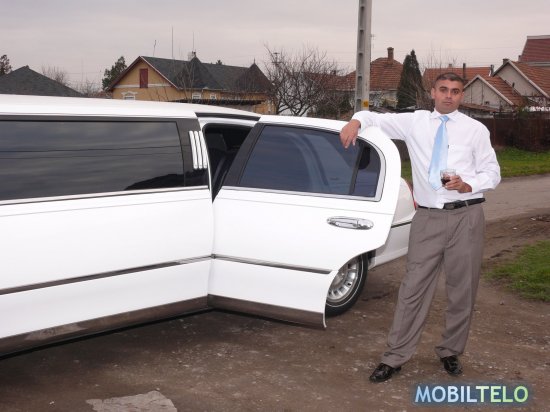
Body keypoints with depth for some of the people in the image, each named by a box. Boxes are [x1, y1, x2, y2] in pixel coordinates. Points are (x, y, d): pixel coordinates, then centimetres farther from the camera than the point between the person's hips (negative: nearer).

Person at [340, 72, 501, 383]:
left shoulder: (476, 129, 6)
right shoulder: (415, 122, 8)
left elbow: (492, 173, 6)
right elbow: (376, 118, 8)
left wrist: (469, 185, -14)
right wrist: (356, 121, -14)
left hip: (466, 216, 0)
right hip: (428, 217, 0)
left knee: (463, 289, 8)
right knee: (414, 288, -1)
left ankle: (451, 352, 26)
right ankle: (396, 357, 7)